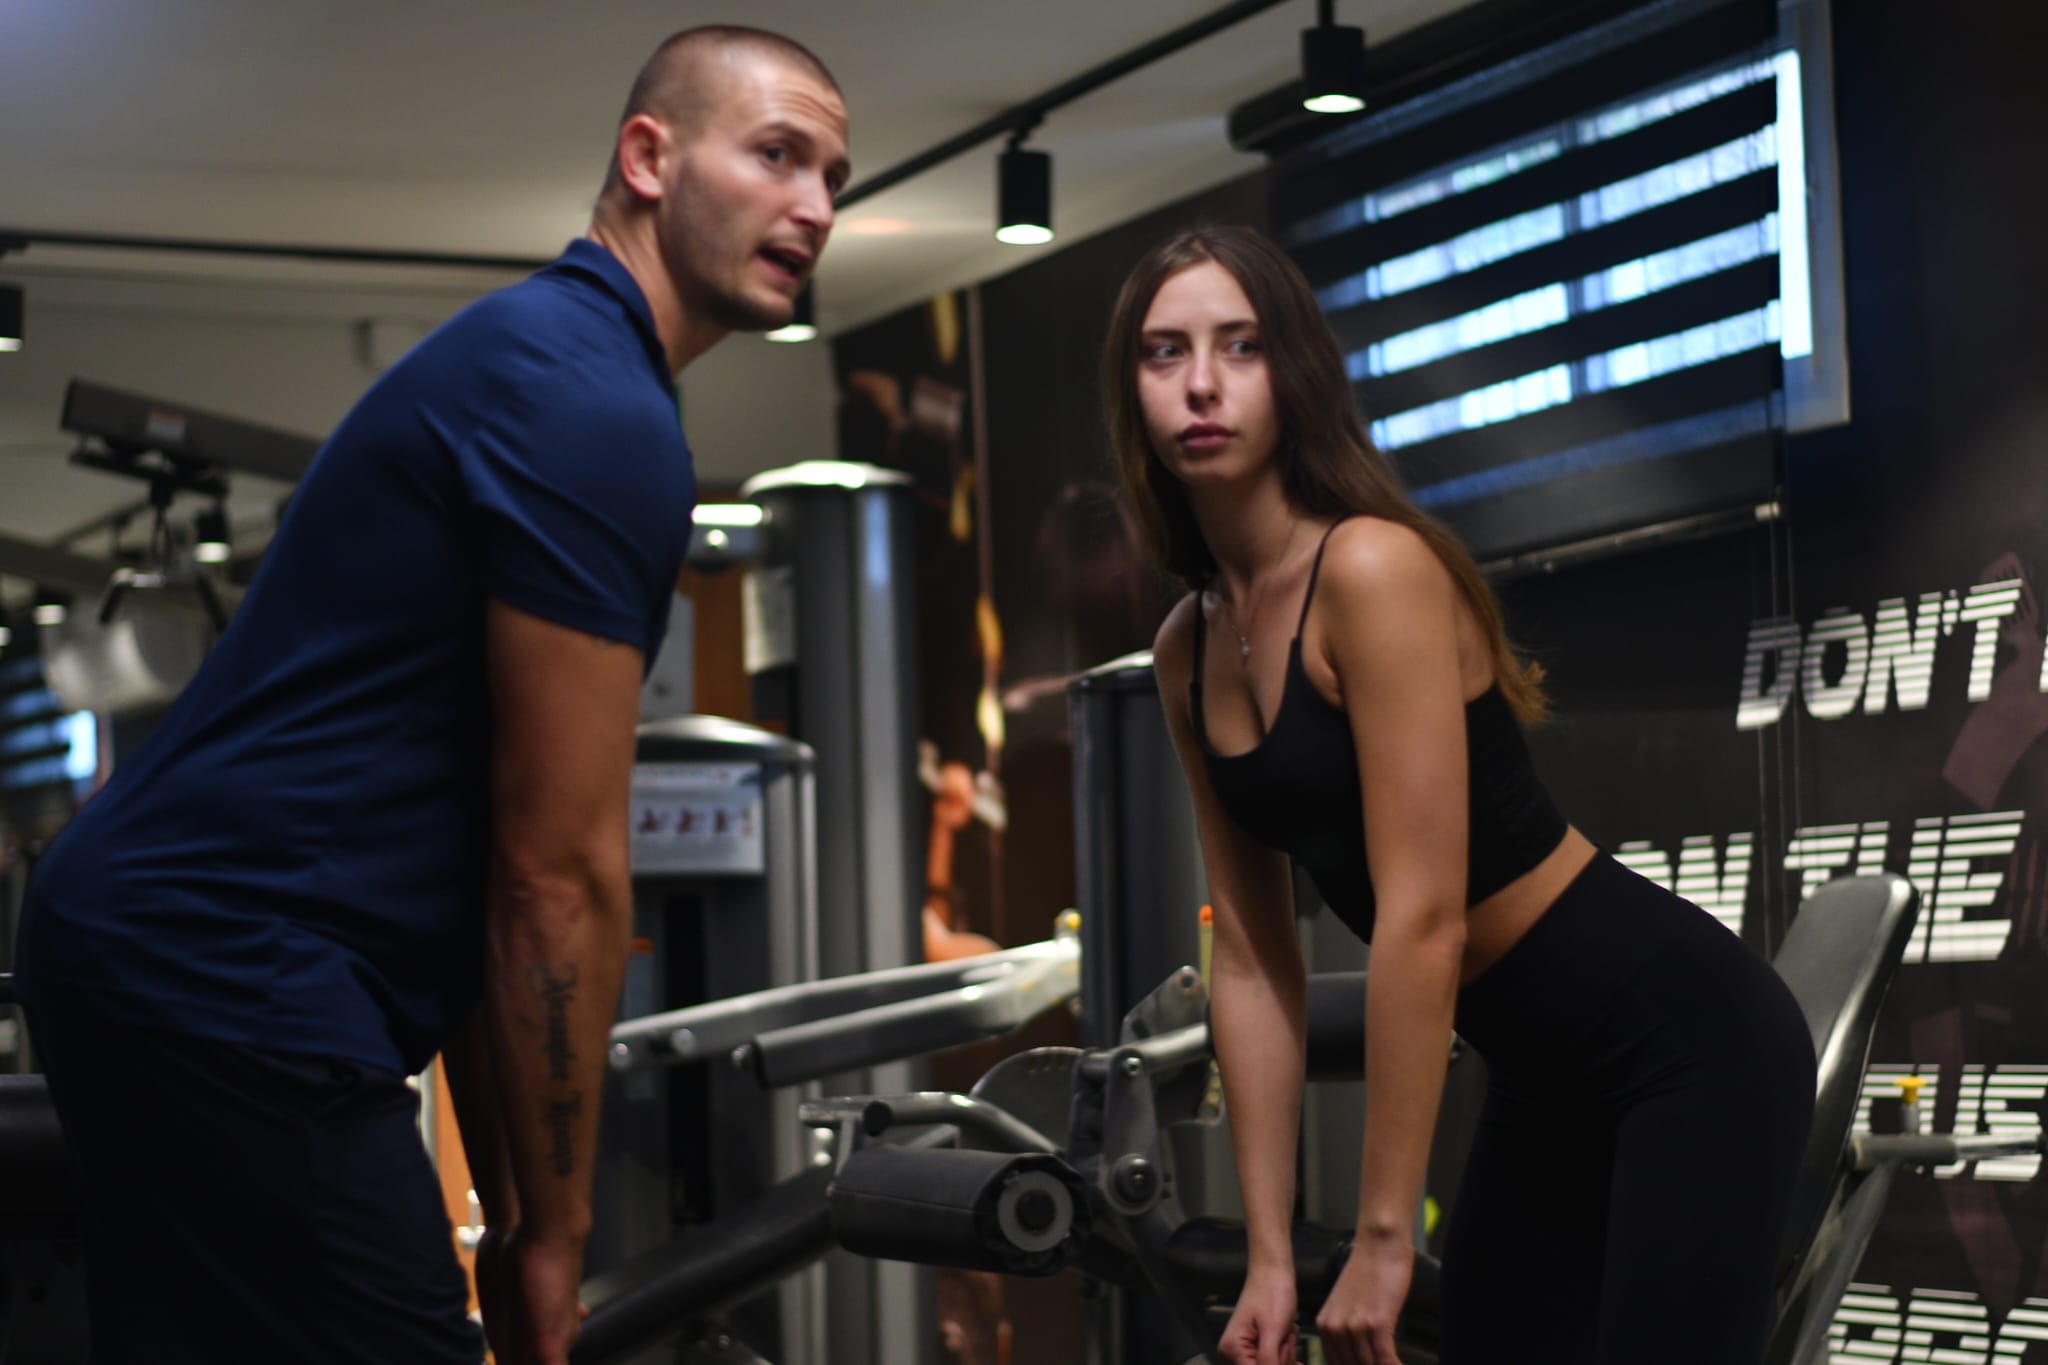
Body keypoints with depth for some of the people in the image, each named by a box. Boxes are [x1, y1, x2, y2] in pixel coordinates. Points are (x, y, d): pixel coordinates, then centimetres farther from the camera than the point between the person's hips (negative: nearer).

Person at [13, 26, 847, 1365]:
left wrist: (508, 1208, 19)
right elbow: (560, 875, -12)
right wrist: (552, 1234, -4)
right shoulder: (594, 411, -12)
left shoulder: (525, 355, 20)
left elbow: (479, 855, 20)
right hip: (238, 989, -11)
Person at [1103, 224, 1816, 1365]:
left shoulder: (1374, 567, -20)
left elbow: (1423, 917, -23)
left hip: (1688, 1041, -8)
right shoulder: (1188, 652, 5)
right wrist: (1271, 1253, 4)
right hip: (1543, 1080, 8)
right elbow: (1253, 960, 8)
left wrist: (1381, 1238, -21)